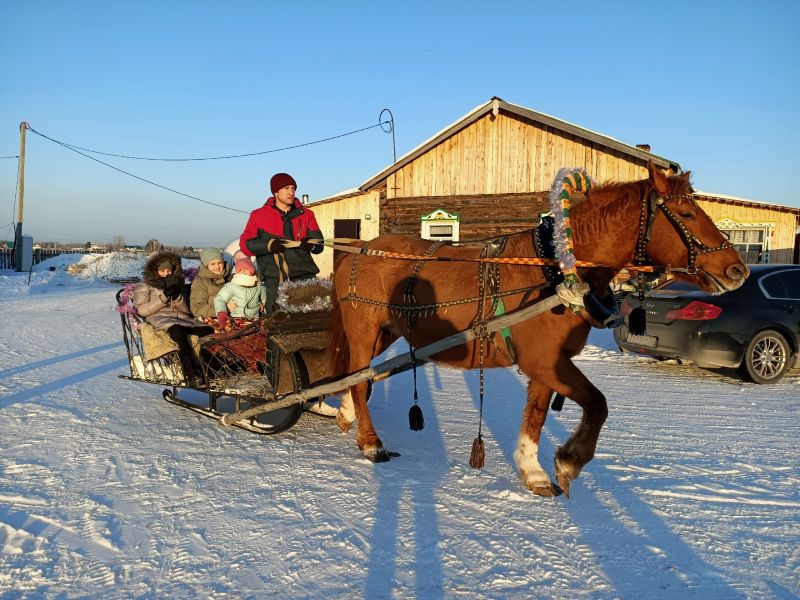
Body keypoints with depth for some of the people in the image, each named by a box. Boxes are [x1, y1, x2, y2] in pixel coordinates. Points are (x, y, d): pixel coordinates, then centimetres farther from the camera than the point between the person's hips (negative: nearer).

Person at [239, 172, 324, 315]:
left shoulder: (306, 214, 13)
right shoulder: (259, 216, 9)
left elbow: (319, 244, 7)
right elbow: (245, 244, 4)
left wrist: (310, 244, -18)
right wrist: (269, 245, -13)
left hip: (304, 277, 1)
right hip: (275, 281, -1)